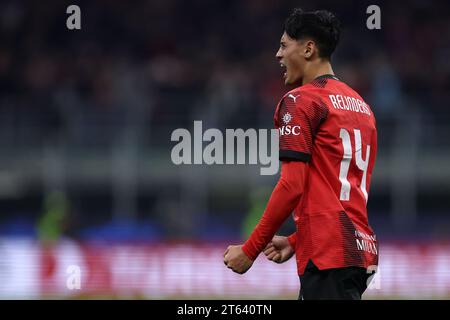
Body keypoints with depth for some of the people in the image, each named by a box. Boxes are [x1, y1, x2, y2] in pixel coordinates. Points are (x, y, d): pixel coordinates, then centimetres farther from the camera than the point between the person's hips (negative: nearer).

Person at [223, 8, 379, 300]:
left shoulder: (300, 101, -6)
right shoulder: (361, 105, 20)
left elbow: (292, 186, -14)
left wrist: (250, 250, -8)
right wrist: (296, 241, 23)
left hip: (329, 255, -9)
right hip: (362, 248, 9)